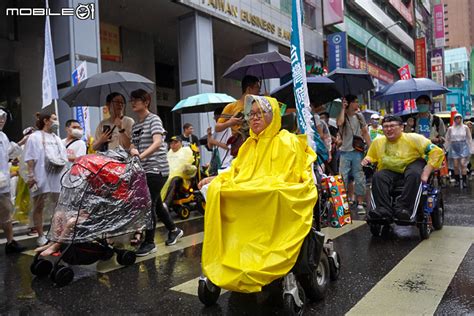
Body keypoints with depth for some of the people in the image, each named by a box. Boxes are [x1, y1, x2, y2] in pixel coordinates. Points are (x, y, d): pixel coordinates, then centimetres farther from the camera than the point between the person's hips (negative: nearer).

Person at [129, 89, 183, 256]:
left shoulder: (154, 119, -8)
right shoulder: (135, 125, 14)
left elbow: (157, 142, -22)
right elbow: (133, 146, 11)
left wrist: (141, 155, -34)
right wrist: (132, 150, -13)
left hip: (156, 169, -8)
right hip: (144, 170, 8)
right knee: (156, 204, 16)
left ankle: (149, 242, 7)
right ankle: (174, 230, 35)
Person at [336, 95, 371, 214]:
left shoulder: (359, 116, 10)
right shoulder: (342, 116, 1)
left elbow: (365, 133, 13)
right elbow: (340, 123, -24)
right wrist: (343, 108, -12)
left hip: (358, 151, 2)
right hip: (345, 152, -2)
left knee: (359, 178, 4)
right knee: (343, 178, 1)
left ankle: (360, 204, 13)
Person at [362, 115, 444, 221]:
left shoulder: (413, 138, -12)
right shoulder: (378, 142, -1)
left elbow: (437, 152, -15)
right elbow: (371, 157, 16)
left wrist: (426, 172, -23)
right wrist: (367, 160, -10)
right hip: (390, 170, 3)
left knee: (414, 174, -37)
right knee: (378, 177, -28)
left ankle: (404, 209, -36)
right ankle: (384, 210, -32)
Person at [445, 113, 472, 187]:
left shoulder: (465, 127, 5)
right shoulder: (450, 128, 6)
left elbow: (469, 138, 9)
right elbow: (447, 139, 11)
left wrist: (469, 148, 5)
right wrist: (448, 149, 7)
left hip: (463, 146, -1)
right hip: (454, 147, 1)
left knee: (463, 164, -12)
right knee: (456, 165, 0)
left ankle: (464, 181, -10)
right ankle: (457, 181, 10)